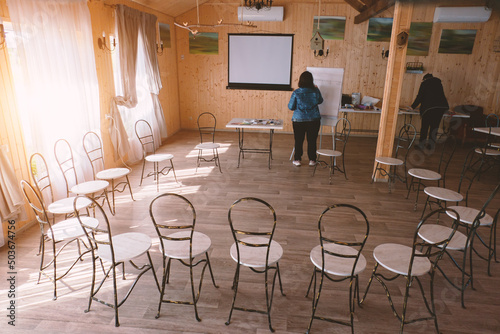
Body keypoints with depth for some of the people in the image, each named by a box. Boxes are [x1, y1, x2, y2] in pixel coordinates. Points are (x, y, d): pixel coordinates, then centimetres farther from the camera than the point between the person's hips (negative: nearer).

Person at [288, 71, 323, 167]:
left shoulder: (296, 93, -11)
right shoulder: (315, 91, -6)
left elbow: (291, 107, -6)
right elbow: (320, 101, 13)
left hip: (299, 120, -1)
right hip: (314, 119, 1)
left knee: (298, 141, 10)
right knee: (312, 140, 12)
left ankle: (297, 160, 18)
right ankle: (312, 160, 20)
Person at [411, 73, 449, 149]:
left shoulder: (424, 83, 8)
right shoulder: (438, 83, 24)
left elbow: (420, 97, 2)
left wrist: (413, 107, 9)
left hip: (429, 107, -5)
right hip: (442, 106, 5)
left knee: (425, 125, -1)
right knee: (435, 125, 8)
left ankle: (421, 144, 1)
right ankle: (431, 143, 9)